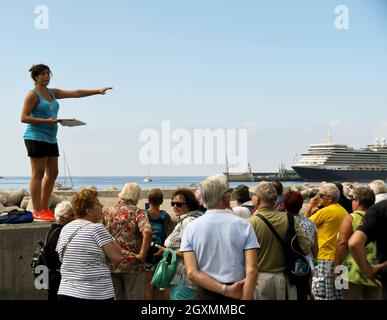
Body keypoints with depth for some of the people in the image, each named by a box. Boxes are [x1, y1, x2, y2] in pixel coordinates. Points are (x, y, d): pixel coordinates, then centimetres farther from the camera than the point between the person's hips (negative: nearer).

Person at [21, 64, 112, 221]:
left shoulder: (53, 93, 17)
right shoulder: (32, 95, -5)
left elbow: (76, 93, 13)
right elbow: (24, 117, -12)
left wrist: (98, 91, 6)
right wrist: (46, 121, -21)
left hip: (51, 139, 8)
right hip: (36, 137, -8)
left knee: (52, 173, 8)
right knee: (38, 174, -9)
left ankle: (44, 209, 15)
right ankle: (37, 212, -8)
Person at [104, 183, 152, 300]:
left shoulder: (107, 213, 5)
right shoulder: (137, 212, -7)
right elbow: (147, 232, -24)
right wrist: (142, 255, -16)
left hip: (111, 266, 4)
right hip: (132, 265, -4)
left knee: (115, 297, 14)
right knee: (135, 297, 5)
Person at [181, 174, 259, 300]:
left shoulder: (191, 228, -4)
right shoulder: (243, 226, -8)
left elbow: (191, 273, -12)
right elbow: (252, 271, -15)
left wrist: (225, 290, -12)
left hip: (205, 294, 1)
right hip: (239, 294, -1)